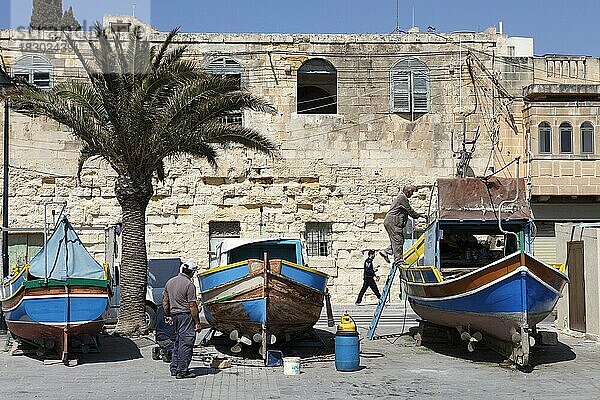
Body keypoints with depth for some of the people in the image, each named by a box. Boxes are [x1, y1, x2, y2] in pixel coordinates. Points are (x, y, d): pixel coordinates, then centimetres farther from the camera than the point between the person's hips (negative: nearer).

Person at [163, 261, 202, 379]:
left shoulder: (170, 282, 9)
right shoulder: (189, 285, -14)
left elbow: (165, 302, 14)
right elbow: (192, 306, -15)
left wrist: (168, 316, 24)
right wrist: (197, 323, -11)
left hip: (174, 315, 8)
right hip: (186, 316, -8)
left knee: (177, 342, 16)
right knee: (186, 344, -3)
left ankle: (174, 369, 19)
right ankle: (182, 371, -2)